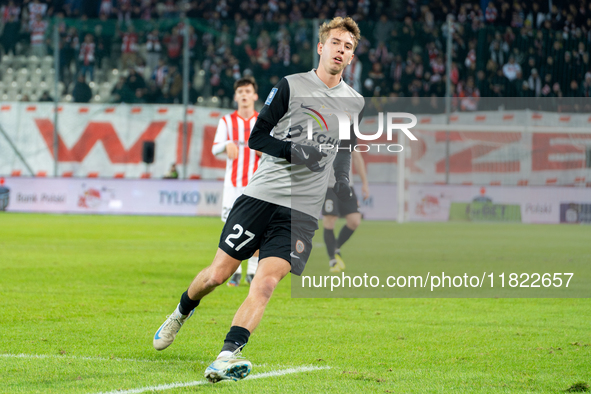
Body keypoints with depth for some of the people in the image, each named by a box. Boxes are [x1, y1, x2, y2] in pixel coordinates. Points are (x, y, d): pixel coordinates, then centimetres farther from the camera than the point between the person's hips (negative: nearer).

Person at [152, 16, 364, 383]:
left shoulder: (355, 102, 11)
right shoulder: (291, 86, -1)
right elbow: (256, 137, -1)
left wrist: (343, 181, 11)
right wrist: (294, 151, -17)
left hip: (302, 211, 1)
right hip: (261, 195, -1)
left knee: (265, 283, -17)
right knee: (218, 273, 2)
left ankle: (228, 356, -24)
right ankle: (183, 311, 34)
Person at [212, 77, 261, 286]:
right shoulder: (227, 121, 6)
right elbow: (215, 149, -4)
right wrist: (227, 145, -27)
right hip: (233, 182, 0)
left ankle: (253, 271, 7)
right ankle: (235, 271, 8)